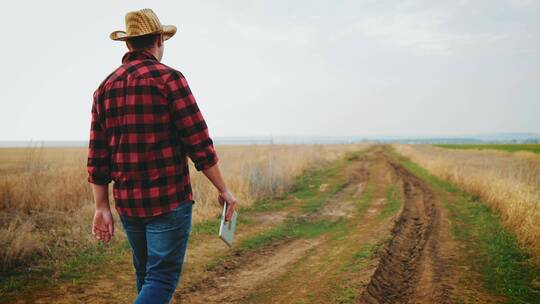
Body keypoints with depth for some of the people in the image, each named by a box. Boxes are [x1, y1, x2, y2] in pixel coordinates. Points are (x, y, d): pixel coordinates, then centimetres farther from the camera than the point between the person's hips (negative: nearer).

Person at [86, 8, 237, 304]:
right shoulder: (168, 78, -9)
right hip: (169, 200, -6)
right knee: (162, 278, 0)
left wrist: (102, 207, 11)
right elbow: (199, 143, -12)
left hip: (127, 203, 6)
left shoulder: (105, 88, 8)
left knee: (146, 274, 21)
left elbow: (97, 158, 7)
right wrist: (223, 190, -3)